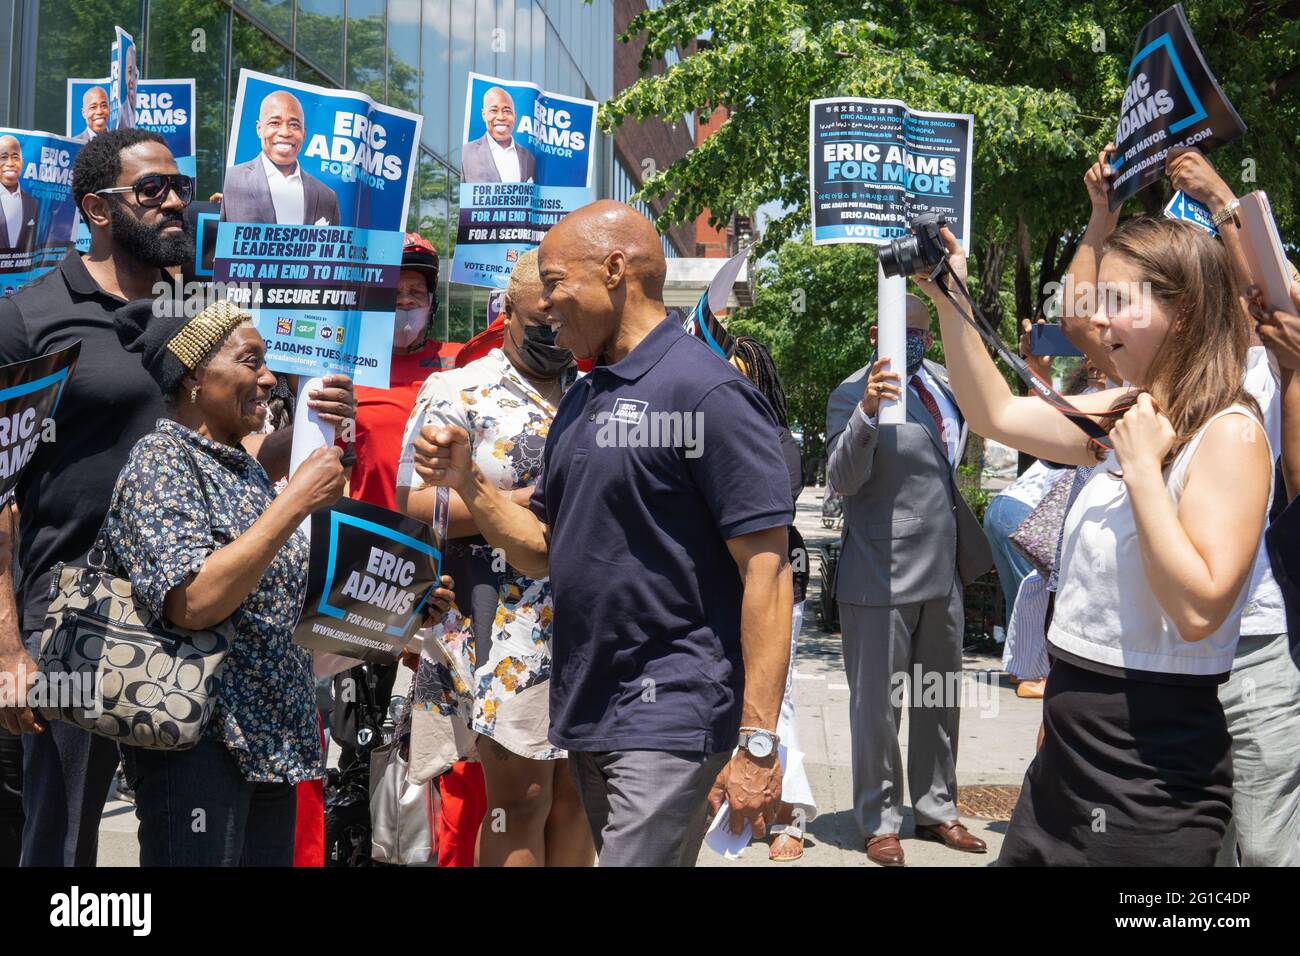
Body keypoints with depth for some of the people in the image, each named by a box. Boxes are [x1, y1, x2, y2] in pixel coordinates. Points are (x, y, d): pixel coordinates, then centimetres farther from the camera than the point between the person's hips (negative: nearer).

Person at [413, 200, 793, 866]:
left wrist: (759, 743, -21)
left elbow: (766, 569, -17)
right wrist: (466, 481, 0)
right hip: (585, 714, 9)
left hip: (669, 716, -9)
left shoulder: (707, 392, -13)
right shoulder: (581, 400, 15)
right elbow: (540, 553, 17)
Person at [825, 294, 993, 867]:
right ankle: (879, 823, 15)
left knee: (940, 700, 17)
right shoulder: (852, 396, -14)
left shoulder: (941, 382, 7)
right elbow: (841, 479, -28)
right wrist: (867, 412, -41)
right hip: (883, 577, -7)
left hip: (944, 570, 8)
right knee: (878, 704, 3)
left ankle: (936, 809, 31)